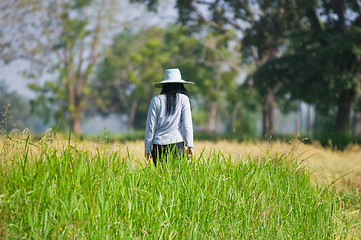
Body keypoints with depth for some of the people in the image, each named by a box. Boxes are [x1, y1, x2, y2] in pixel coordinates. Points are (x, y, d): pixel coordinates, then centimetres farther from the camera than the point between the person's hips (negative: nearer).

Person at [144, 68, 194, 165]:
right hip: (177, 143, -1)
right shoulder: (183, 99, 0)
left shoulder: (156, 100, 2)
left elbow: (150, 126, 4)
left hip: (158, 145, 1)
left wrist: (147, 149, 10)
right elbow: (187, 124, -2)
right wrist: (190, 146, 3)